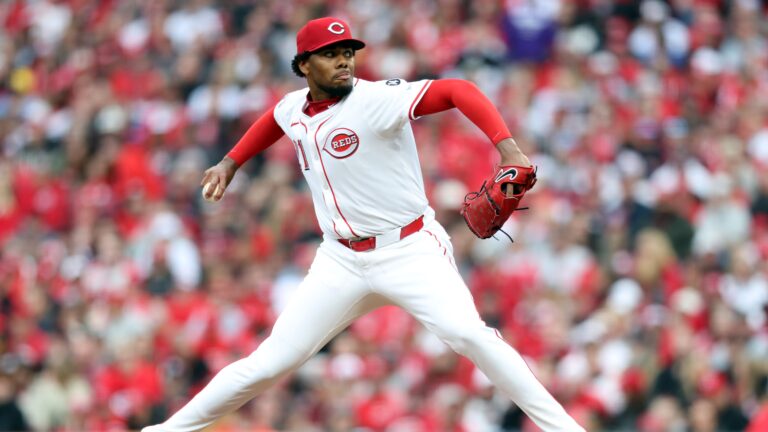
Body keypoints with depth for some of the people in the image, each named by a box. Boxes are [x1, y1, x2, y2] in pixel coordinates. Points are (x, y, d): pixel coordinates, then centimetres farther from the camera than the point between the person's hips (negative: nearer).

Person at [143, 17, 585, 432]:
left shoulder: (378, 98, -16)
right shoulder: (293, 109, 4)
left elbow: (459, 91, -26)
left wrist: (507, 147, -38)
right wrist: (231, 163, 28)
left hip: (410, 251, -5)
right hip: (342, 261, 5)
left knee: (466, 333, -27)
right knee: (271, 362, 2)